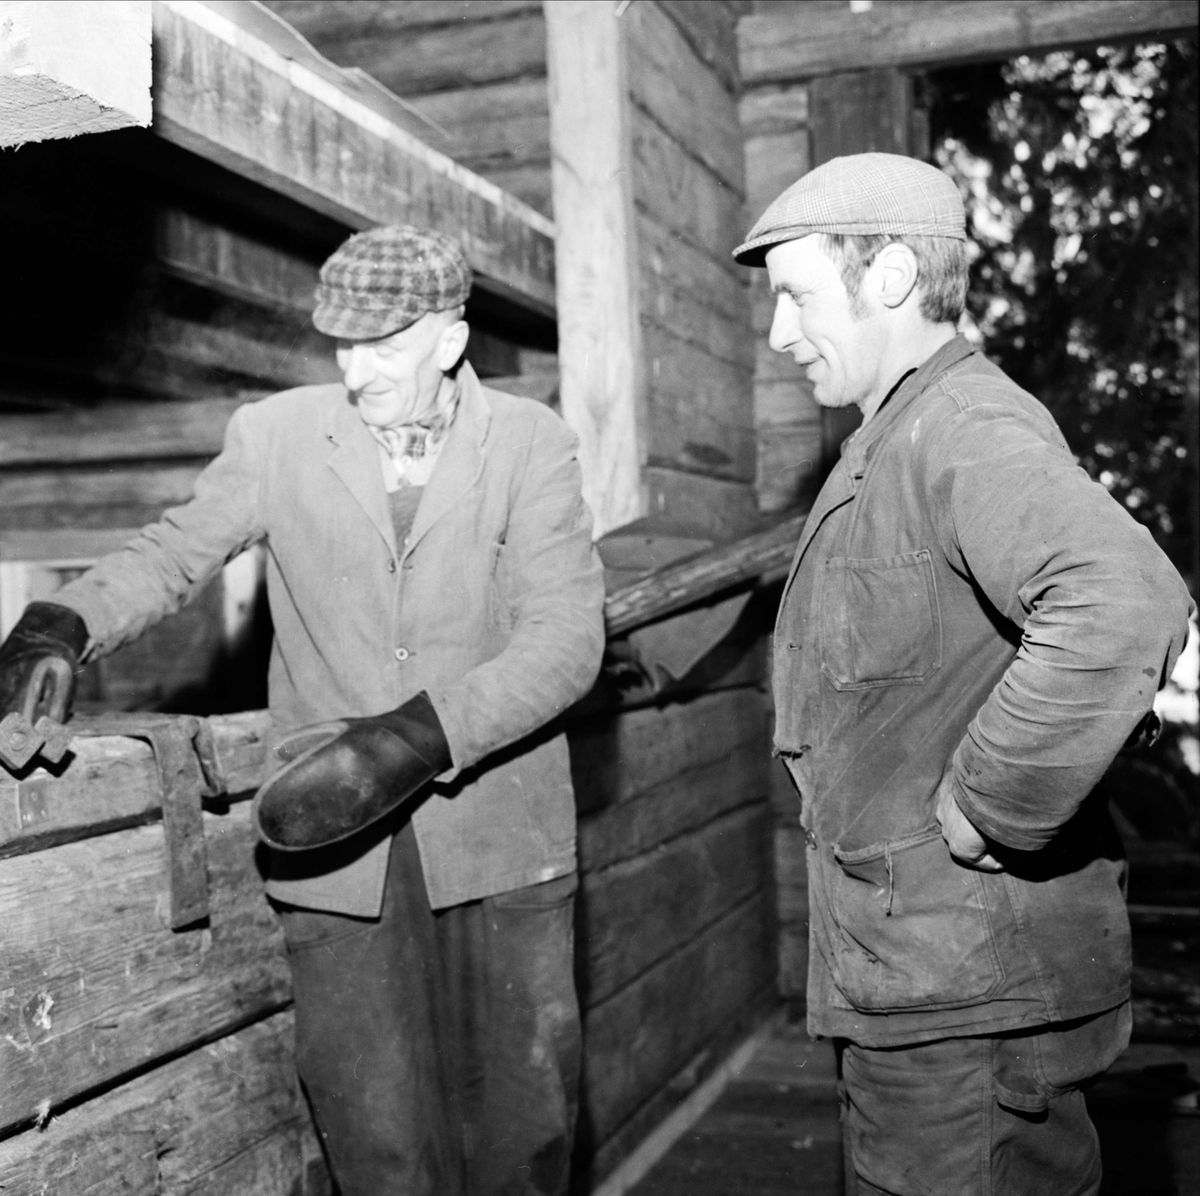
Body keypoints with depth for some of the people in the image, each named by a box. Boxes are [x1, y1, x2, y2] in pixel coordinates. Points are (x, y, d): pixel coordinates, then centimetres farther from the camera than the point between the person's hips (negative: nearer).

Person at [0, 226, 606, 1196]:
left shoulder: (531, 442, -3)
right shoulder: (276, 435, 1)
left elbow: (568, 635, -11)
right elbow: (173, 552, 3)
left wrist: (421, 733, -25)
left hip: (500, 833, 0)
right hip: (335, 844, 0)